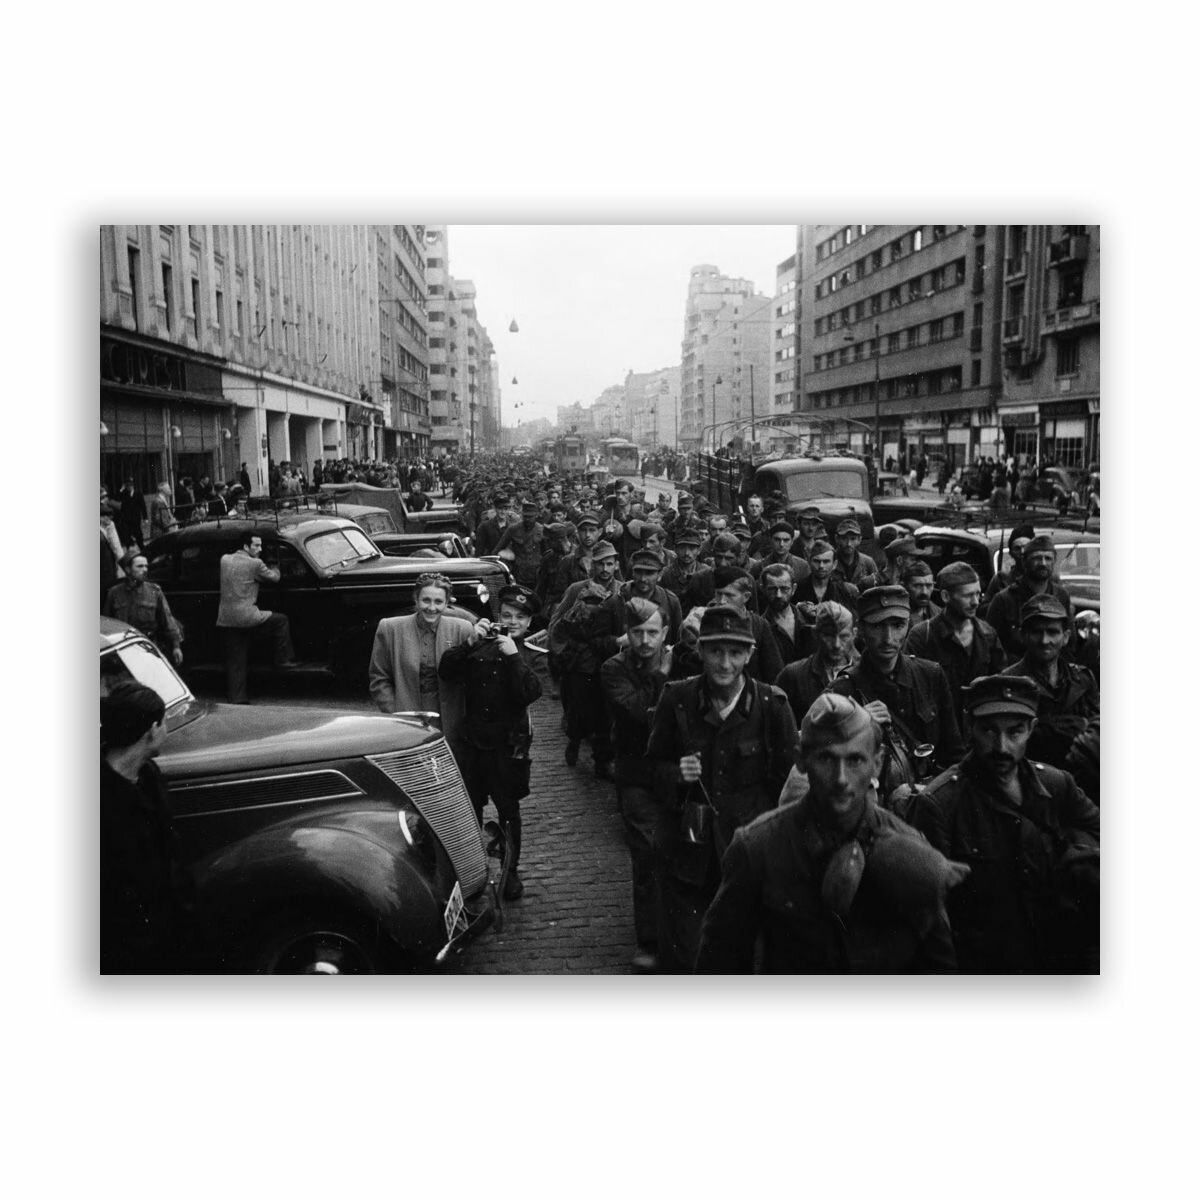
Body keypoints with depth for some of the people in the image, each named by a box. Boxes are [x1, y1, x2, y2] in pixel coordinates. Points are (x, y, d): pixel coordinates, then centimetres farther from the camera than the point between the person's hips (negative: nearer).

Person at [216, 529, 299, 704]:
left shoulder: (225, 560, 11)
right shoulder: (255, 564, -8)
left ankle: (236, 698, 13)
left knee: (234, 661, 11)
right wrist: (275, 568, 27)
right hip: (245, 616, -7)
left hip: (225, 620, 7)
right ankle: (283, 660, 14)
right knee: (281, 620, 12)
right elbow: (274, 578, 5)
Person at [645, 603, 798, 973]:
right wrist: (675, 774, -14)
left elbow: (789, 781, 1)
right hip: (685, 847, 1)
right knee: (677, 956, 5)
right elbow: (653, 764, 7)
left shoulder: (772, 704, -8)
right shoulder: (677, 699, -5)